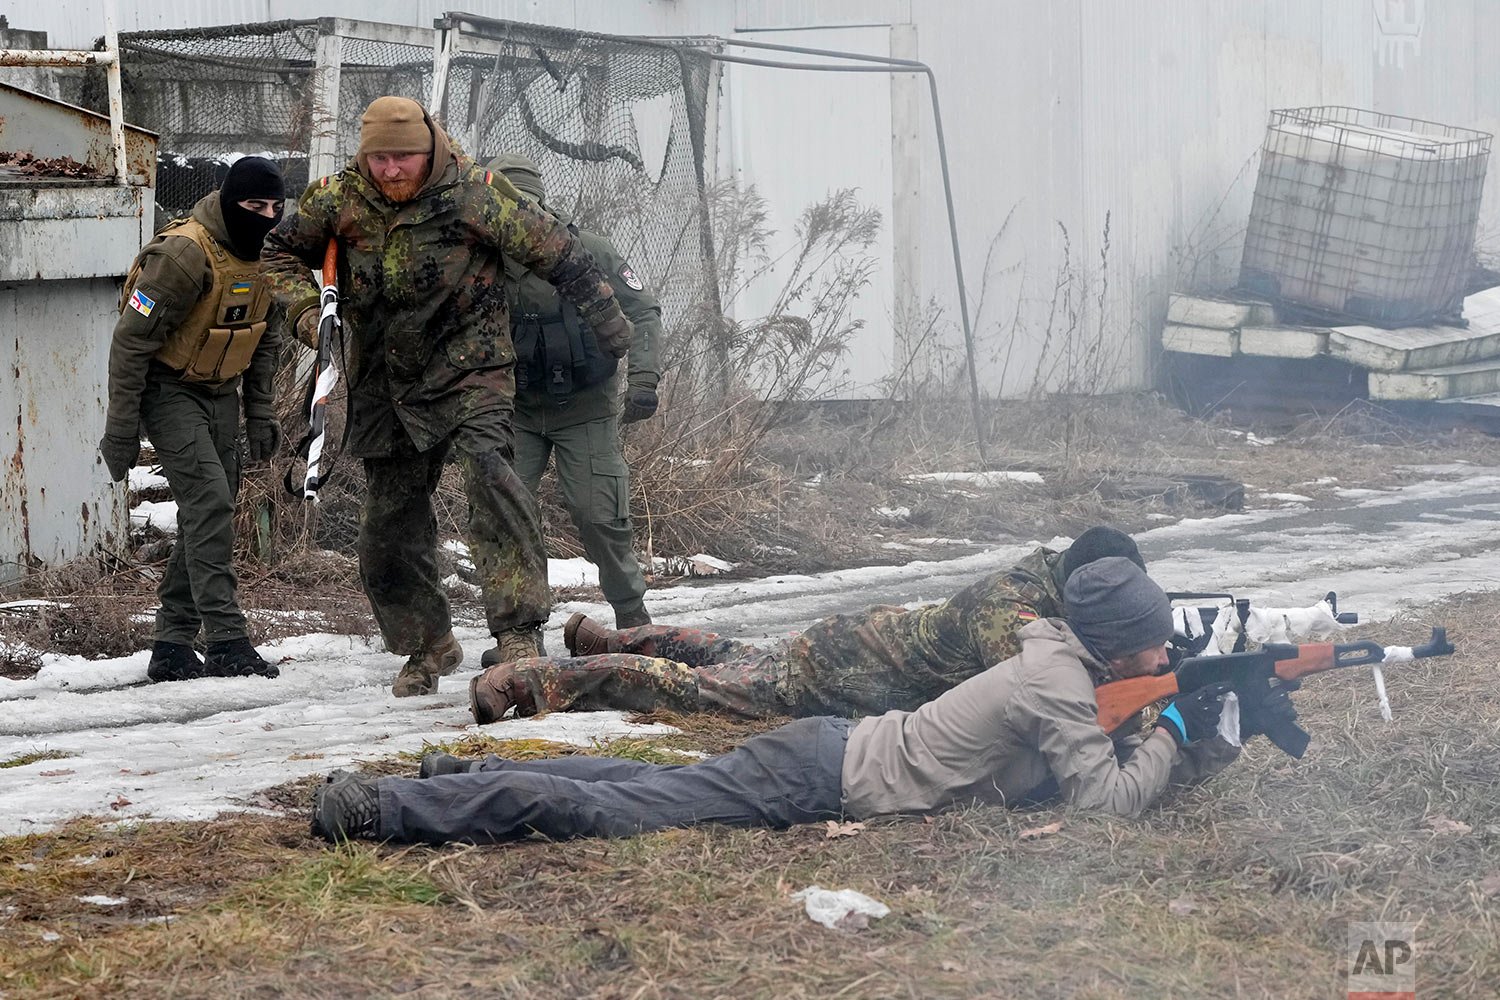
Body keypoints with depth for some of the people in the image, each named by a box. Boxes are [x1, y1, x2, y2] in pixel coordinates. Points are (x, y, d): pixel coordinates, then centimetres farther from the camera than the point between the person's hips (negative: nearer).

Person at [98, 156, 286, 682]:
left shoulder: (266, 255, 0)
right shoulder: (186, 253, -25)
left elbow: (263, 336, 16)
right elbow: (131, 339, -21)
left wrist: (259, 411, 11)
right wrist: (121, 427, -21)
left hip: (220, 392, 8)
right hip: (169, 390, -8)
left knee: (208, 516, 7)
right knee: (209, 503, -19)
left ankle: (173, 647, 13)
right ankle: (227, 644, -22)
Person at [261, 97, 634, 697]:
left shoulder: (471, 193, -14)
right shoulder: (340, 199, -3)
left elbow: (554, 250, -5)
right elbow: (282, 253, 14)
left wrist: (607, 321, 4)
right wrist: (306, 310, -6)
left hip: (468, 369, -5)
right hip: (385, 385, 5)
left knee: (487, 469, -29)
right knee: (389, 524, 9)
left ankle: (518, 629, -33)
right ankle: (428, 645, 29)